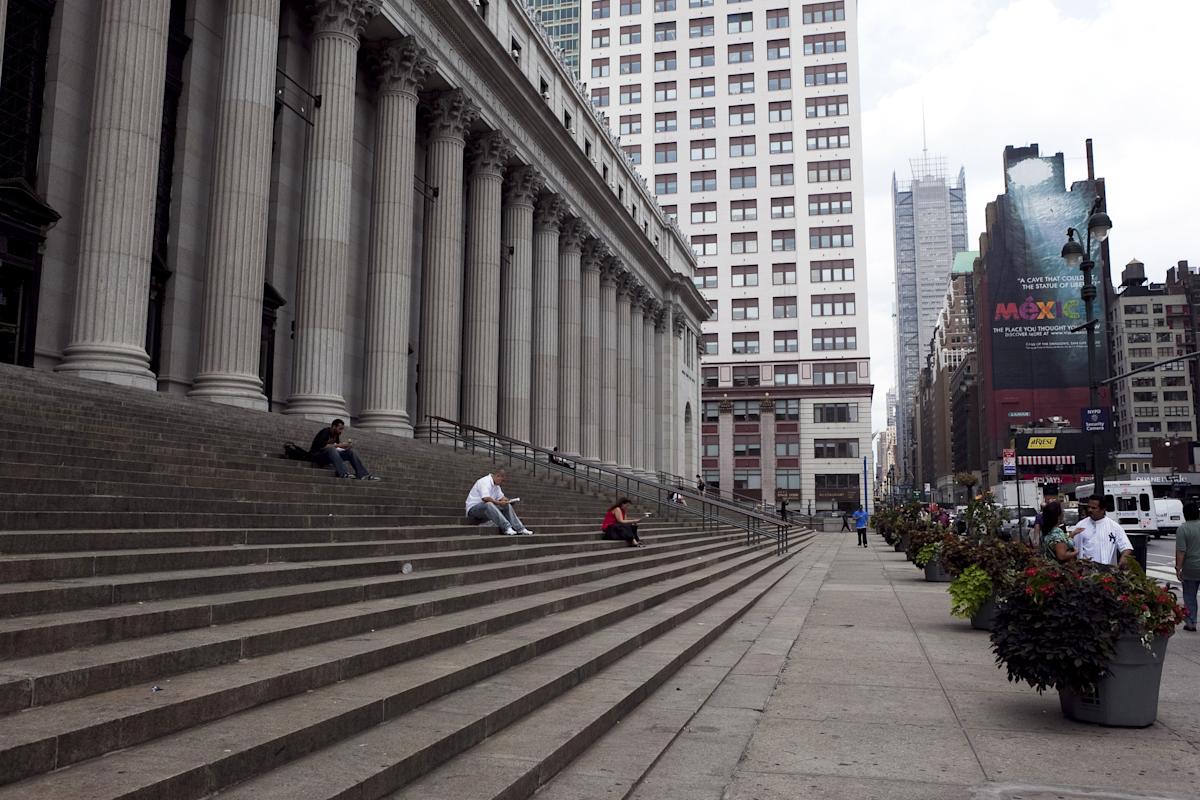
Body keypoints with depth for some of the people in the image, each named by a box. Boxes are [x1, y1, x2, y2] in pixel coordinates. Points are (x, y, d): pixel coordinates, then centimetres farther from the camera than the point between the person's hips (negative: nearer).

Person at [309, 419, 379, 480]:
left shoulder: (336, 435, 6)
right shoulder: (325, 432, -17)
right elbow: (322, 446, -31)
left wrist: (346, 444, -13)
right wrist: (338, 445, -30)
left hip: (330, 456, 8)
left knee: (350, 452, -6)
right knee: (331, 449, -38)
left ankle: (363, 474, -21)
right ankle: (344, 474, -52)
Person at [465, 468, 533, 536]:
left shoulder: (496, 485, 12)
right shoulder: (485, 482, -19)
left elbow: (501, 497, 15)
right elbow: (485, 498, -33)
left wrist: (508, 501, -6)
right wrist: (499, 503, -25)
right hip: (473, 509, -10)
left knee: (507, 506, -1)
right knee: (489, 504, -38)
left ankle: (520, 528, -7)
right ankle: (507, 528, -43)